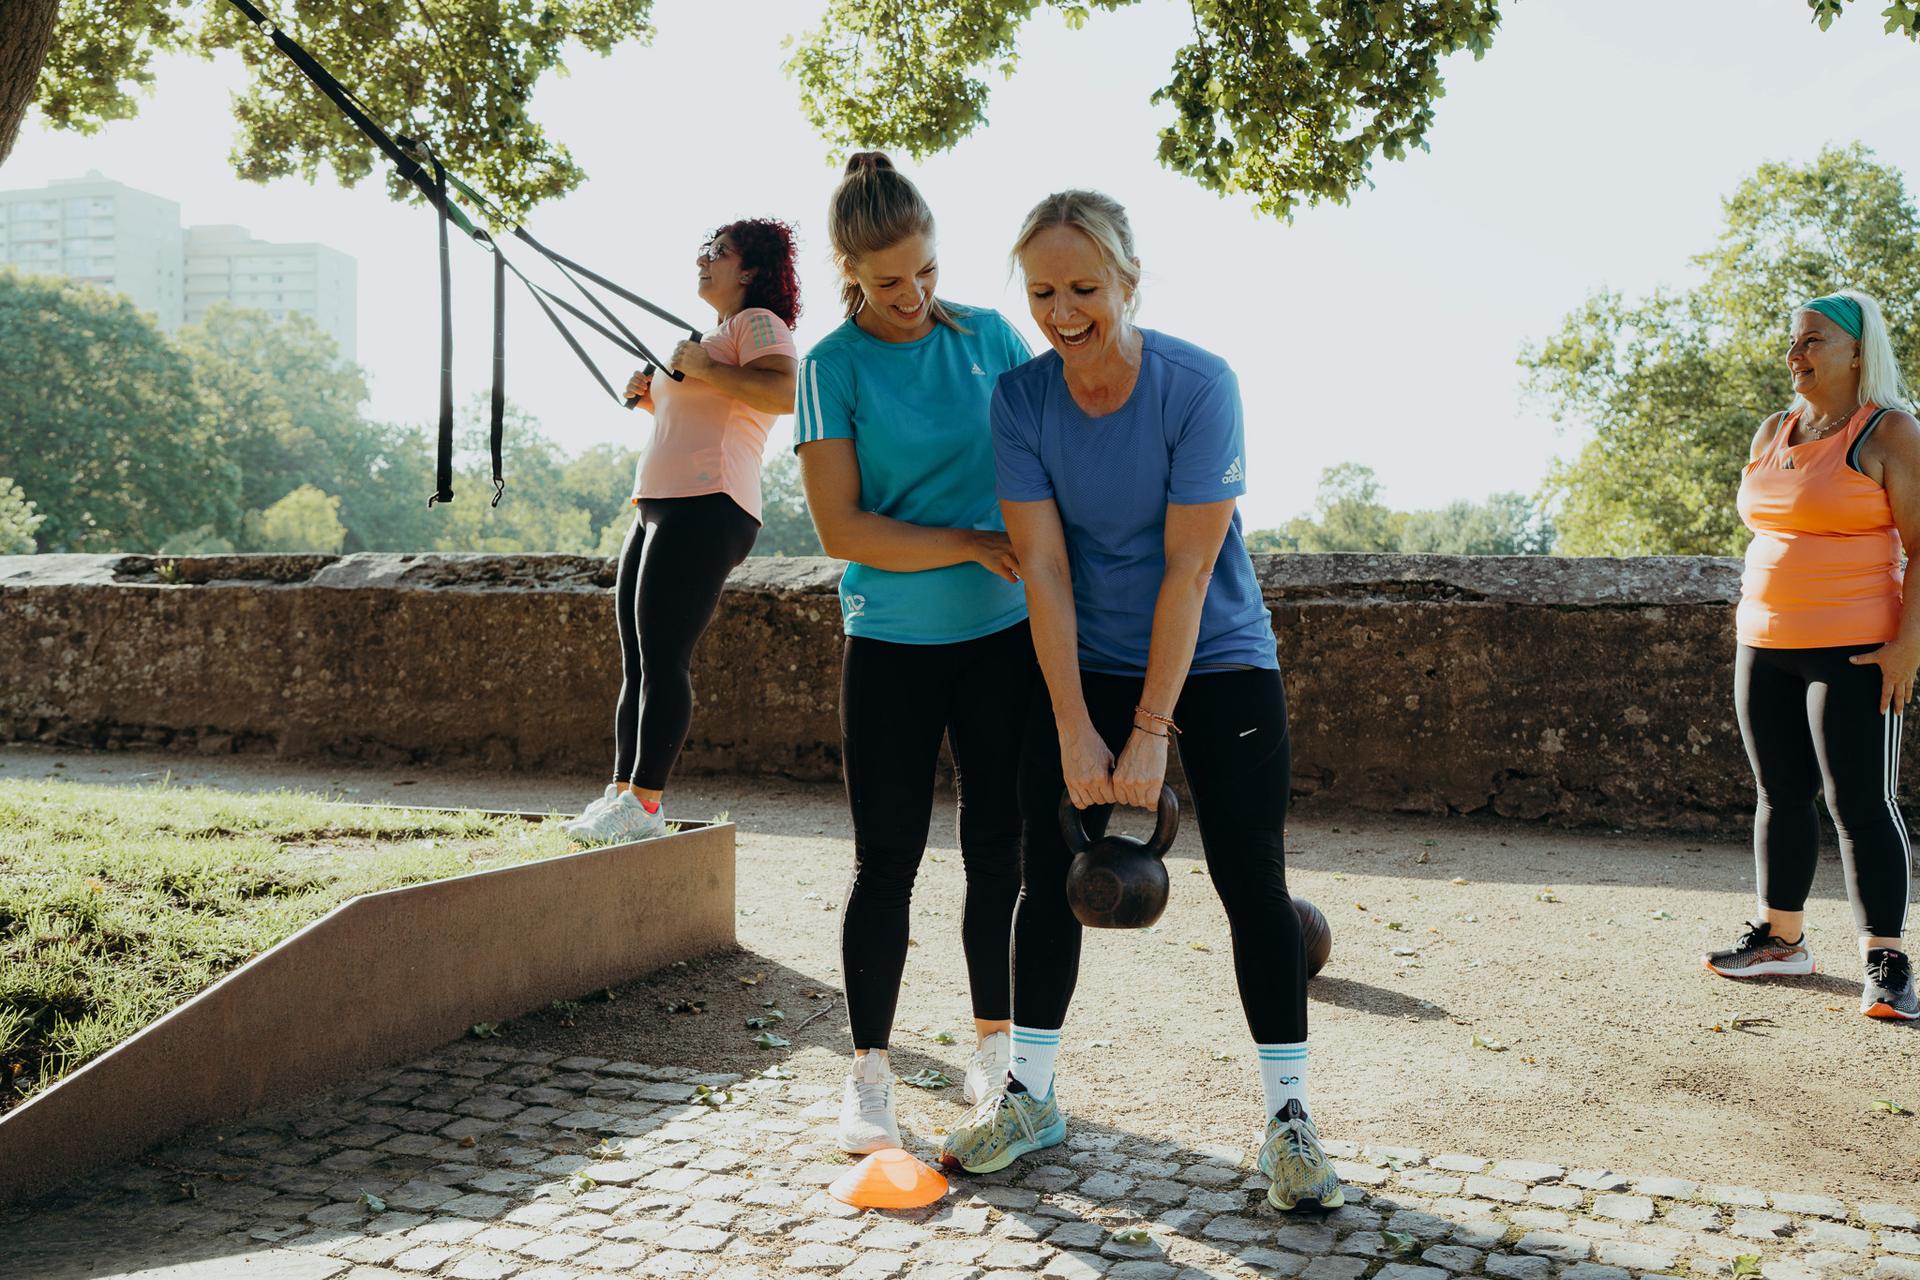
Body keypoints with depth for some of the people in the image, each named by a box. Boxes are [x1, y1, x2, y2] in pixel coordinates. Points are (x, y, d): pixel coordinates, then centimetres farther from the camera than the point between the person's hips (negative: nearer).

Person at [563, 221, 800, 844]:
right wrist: (653, 397, 20)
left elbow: (785, 394, -22)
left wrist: (703, 370, -17)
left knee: (663, 658, -13)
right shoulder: (711, 335, 28)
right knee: (636, 662, 8)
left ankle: (643, 804, -10)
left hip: (706, 508, -10)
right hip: (656, 508, 10)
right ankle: (621, 791, 12)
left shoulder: (758, 322, -2)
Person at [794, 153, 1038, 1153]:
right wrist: (974, 546, -13)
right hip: (891, 645, -2)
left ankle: (995, 1046, 24)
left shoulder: (987, 334, 5)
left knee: (998, 852, 8)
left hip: (1005, 634, 2)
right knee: (886, 861, 1)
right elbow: (841, 528, -10)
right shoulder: (834, 365, -3)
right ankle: (869, 1073, 12)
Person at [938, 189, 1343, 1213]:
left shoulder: (1200, 387, -18)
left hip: (1216, 663, -2)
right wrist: (1075, 732, -17)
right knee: (1048, 876, 3)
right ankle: (1029, 1095, 19)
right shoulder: (1020, 398, -9)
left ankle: (1287, 1113, 10)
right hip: (1083, 665, 3)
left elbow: (1188, 570, -19)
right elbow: (1042, 567, -12)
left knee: (1252, 884, -4)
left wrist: (1151, 733, -20)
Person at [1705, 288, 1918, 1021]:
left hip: (1853, 651, -6)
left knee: (1859, 802, -6)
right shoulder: (1772, 434, 13)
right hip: (1765, 650, 7)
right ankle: (1781, 937, 21)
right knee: (1780, 793, 11)